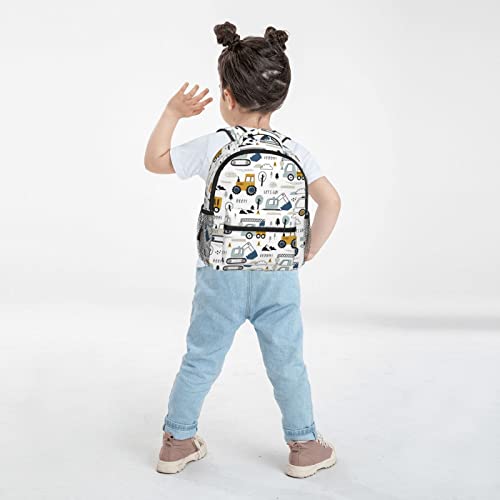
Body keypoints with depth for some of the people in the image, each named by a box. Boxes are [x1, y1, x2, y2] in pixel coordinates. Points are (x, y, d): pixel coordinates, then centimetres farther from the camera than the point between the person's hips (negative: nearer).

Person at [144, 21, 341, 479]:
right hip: (278, 278, 1)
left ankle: (178, 441, 28)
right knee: (287, 364, 14)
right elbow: (330, 202, -11)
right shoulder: (293, 150, -5)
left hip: (221, 278, 0)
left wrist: (172, 112, 8)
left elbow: (154, 162, 4)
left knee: (200, 362, 14)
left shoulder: (212, 147, -8)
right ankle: (305, 447, 27)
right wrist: (308, 251, -1)